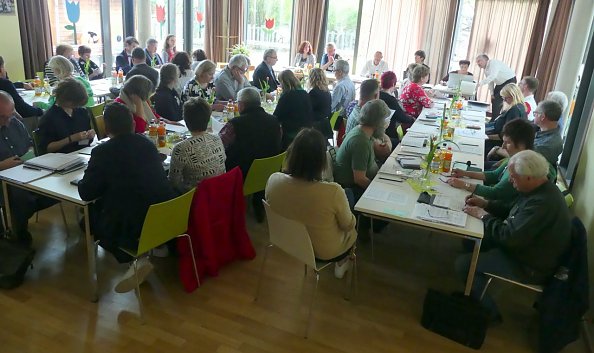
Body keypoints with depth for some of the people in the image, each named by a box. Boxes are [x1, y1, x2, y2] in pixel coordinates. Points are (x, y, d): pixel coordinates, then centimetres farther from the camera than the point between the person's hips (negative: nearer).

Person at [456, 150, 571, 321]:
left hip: (529, 268, -10)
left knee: (463, 264, -10)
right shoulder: (540, 190, -1)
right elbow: (512, 210, 14)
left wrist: (483, 216, -19)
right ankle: (473, 293, 27)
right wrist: (486, 204, 1)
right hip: (525, 248, 10)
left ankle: (490, 312, 8)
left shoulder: (543, 203, -34)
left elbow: (510, 237, -33)